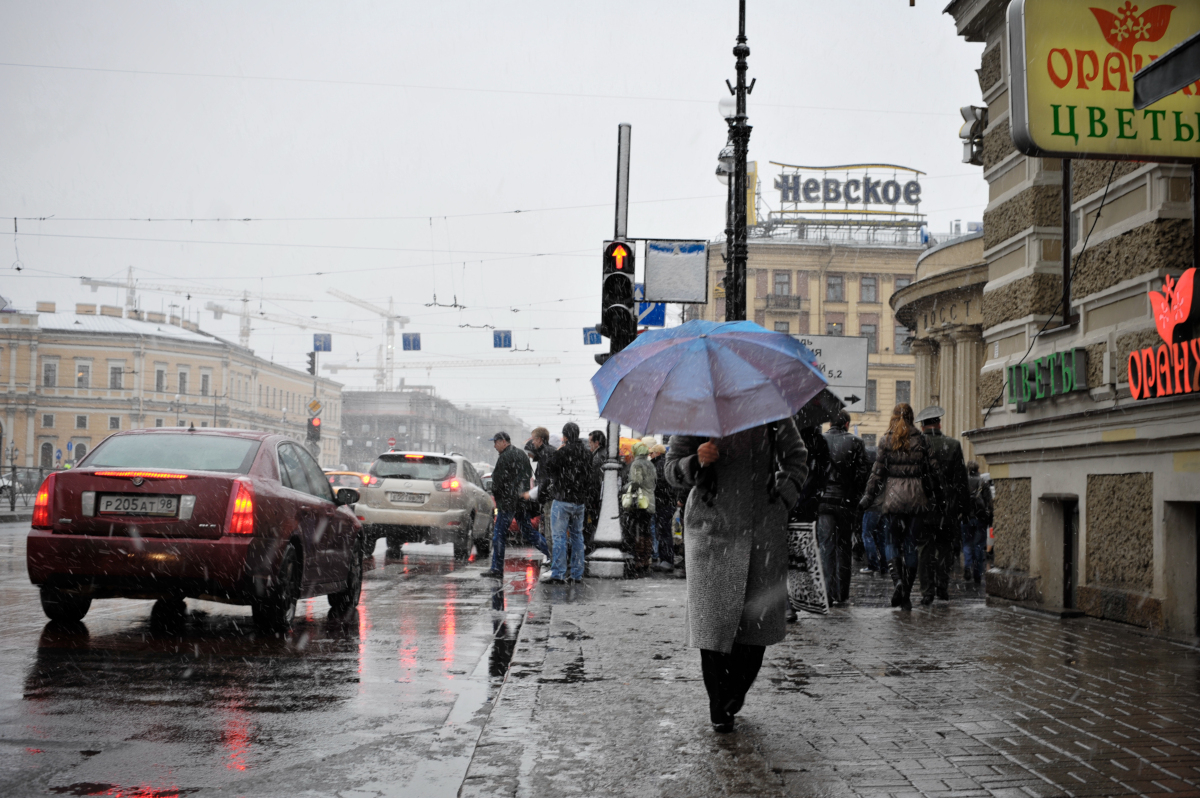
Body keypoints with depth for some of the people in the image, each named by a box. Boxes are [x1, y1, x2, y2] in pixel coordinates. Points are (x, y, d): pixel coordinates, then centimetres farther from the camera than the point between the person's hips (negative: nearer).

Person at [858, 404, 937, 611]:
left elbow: (878, 471, -3)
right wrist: (929, 495, 13)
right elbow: (928, 471, 5)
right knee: (911, 544, 5)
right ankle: (907, 595, 7)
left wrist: (868, 496, 1)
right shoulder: (920, 440, 4)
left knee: (892, 541, 8)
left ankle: (898, 579, -17)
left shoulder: (887, 440, -1)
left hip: (893, 495, -1)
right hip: (915, 496, 1)